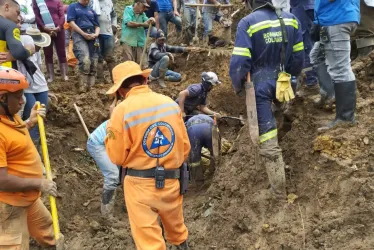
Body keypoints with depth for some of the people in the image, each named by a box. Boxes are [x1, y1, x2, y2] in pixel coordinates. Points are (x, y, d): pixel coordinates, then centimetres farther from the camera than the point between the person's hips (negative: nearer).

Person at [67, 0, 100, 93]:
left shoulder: (91, 11, 25)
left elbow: (97, 26, 22)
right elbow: (71, 22, -1)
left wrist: (96, 34, -1)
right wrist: (84, 34, -12)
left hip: (92, 37, 5)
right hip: (79, 35, -5)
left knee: (93, 63, -2)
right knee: (85, 60, -25)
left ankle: (91, 87, 6)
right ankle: (83, 87, -18)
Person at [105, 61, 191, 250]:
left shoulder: (122, 110, -14)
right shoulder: (170, 103, -1)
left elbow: (117, 157, -9)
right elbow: (185, 146, 5)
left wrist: (110, 129, 5)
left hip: (140, 184, -4)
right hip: (171, 180, 5)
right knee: (176, 226, 29)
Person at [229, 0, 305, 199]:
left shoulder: (248, 22, -14)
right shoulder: (290, 19, 1)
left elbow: (239, 61, -18)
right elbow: (298, 55, 8)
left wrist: (238, 87, -1)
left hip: (259, 86, -5)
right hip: (281, 83, 5)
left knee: (268, 141, 0)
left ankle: (279, 191, 9)